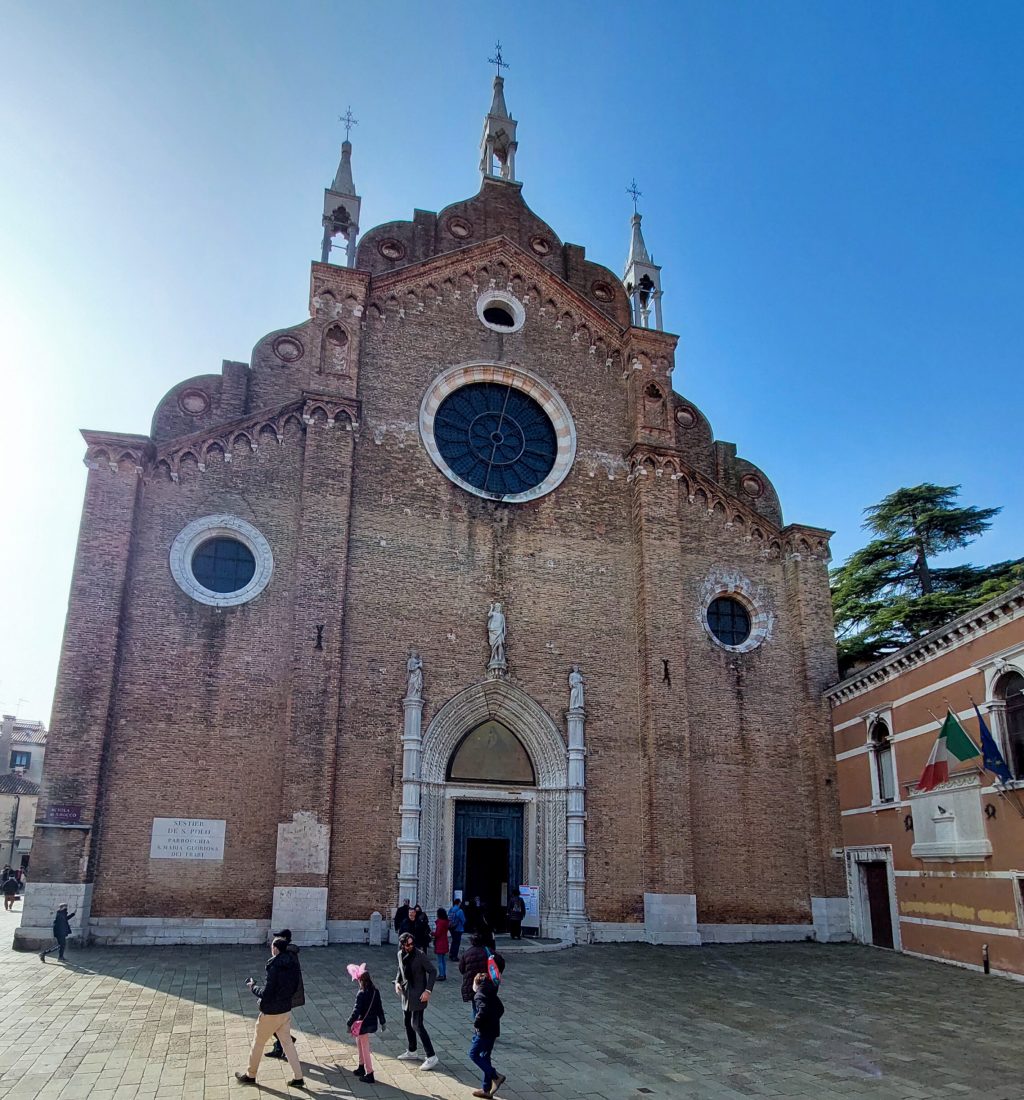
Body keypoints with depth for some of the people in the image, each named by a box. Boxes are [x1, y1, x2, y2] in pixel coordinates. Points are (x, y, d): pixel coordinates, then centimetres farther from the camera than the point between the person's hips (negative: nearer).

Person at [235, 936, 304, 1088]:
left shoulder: (275, 967, -24)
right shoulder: (293, 965, -2)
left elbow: (266, 994, -22)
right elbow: (295, 987, 8)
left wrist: (253, 986, -6)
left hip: (270, 1013, -6)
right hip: (286, 1010, 6)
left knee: (258, 1043, 15)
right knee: (287, 1042, 15)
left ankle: (250, 1075, 32)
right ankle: (298, 1078, 14)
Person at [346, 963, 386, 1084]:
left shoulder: (361, 994, -23)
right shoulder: (375, 991, -2)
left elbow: (356, 1011, -21)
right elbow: (379, 1008, 6)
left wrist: (349, 1023, -10)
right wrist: (383, 1022, 15)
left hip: (363, 1024, -8)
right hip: (372, 1023, 8)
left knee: (365, 1049, 3)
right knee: (359, 1043, 26)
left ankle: (369, 1074, 7)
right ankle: (361, 1068, 40)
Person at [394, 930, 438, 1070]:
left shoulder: (420, 955, -20)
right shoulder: (400, 954, 0)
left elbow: (433, 971, -16)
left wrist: (428, 991, -21)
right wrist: (397, 982, -1)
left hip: (418, 994, -7)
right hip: (406, 992, 7)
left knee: (416, 1025, -11)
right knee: (408, 1023, 18)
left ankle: (431, 1057, -5)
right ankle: (412, 1052, 36)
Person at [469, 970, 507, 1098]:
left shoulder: (479, 996, -15)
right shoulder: (492, 994, 11)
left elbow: (483, 1011, -32)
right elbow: (501, 1009, 17)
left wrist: (476, 1023, -18)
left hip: (484, 1031, -9)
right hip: (493, 1030, 9)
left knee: (473, 1053, 0)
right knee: (485, 1057, 15)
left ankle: (496, 1076, -6)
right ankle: (487, 1089, 20)